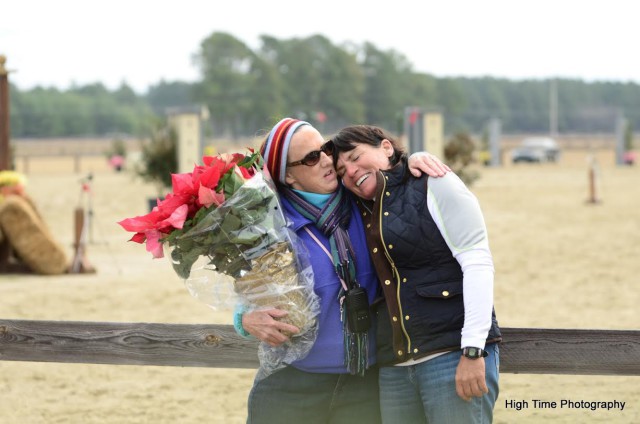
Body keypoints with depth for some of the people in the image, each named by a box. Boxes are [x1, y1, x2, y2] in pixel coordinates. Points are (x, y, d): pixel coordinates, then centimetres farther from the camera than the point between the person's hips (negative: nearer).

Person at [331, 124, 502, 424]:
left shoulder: (433, 185, -2)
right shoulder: (365, 212, 18)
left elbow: (477, 262, -10)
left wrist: (473, 351, -17)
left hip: (452, 354, -7)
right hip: (393, 366, 7)